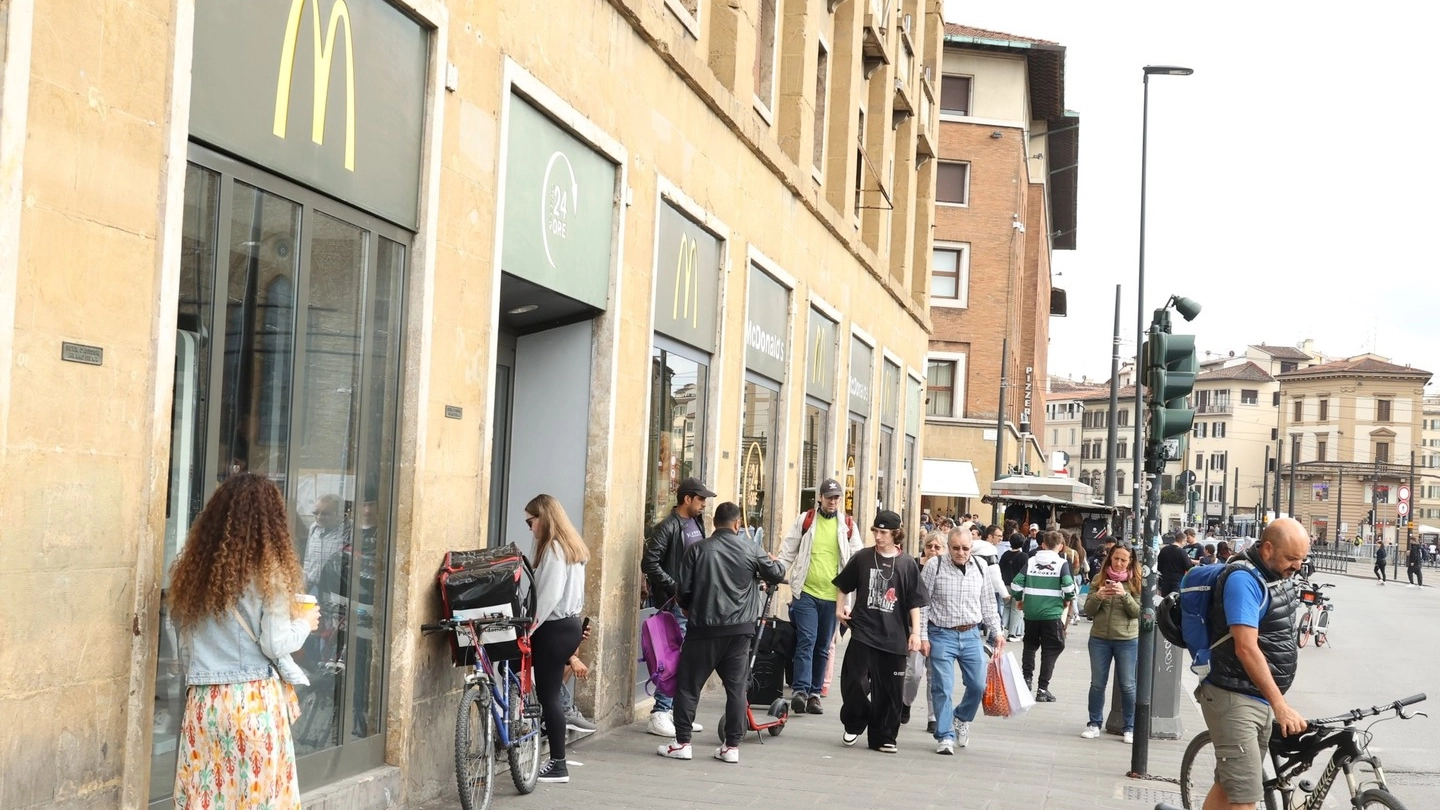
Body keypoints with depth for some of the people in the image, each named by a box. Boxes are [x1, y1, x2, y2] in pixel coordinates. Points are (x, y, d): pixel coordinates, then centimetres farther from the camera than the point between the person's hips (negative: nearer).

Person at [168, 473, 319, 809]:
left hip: (204, 701, 4)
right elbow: (275, 645, -9)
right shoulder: (267, 572, -10)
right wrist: (305, 623, 7)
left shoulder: (195, 568, 4)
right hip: (254, 701, -4)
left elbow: (185, 642, 9)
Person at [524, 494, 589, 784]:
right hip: (567, 623, 10)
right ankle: (557, 759, 14)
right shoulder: (569, 546, 15)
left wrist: (527, 628, -16)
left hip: (555, 628, -10)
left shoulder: (553, 549, -15)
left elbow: (548, 596, -21)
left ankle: (558, 765, -3)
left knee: (548, 694, -5)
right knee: (550, 692, 12)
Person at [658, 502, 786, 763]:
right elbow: (776, 575, 11)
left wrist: (689, 609, 18)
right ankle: (732, 746, 9)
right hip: (740, 629, 2)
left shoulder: (697, 550, -3)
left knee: (688, 685, 7)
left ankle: (682, 742, 6)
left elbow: (684, 590, -3)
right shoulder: (750, 548, 0)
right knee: (736, 687, 8)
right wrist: (775, 562, 33)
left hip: (704, 627, -2)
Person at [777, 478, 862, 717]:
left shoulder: (847, 525, 8)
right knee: (806, 641, -12)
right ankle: (800, 691, -14)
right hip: (805, 592, -2)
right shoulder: (805, 520, 4)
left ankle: (814, 693, 16)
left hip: (833, 596, 2)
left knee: (823, 647, 9)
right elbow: (787, 553, 7)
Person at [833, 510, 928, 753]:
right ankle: (854, 724, 16)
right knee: (854, 681, -8)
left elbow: (914, 602, 3)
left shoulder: (907, 564, 1)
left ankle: (882, 737, 17)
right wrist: (840, 607, 1)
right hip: (863, 631, 0)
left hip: (894, 636, 0)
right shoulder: (862, 558, 2)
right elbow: (843, 586, 16)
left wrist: (915, 632, -2)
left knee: (889, 690, 5)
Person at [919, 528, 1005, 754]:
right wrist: (922, 636, -8)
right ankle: (945, 736, 6)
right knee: (942, 688, -4)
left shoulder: (981, 566, 4)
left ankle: (961, 718, 33)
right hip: (941, 635, -3)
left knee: (978, 685, 5)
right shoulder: (934, 566, -7)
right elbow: (922, 603, -5)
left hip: (972, 634, 3)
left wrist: (997, 632, 9)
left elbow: (988, 603, 14)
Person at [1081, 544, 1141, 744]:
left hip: (1127, 640, -2)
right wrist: (1097, 596, -19)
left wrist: (1124, 594, -23)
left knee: (1127, 685, 3)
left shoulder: (1137, 582, -1)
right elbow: (1088, 610, 1)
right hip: (1099, 639, 2)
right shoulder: (1099, 579, 3)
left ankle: (1130, 727, 12)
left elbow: (1138, 612, -8)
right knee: (1097, 684, 9)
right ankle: (1094, 724, 18)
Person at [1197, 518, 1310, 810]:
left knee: (1229, 784, 16)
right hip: (1234, 699, -9)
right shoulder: (1244, 578, -18)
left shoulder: (1277, 575, 11)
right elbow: (1246, 648, -25)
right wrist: (1280, 705, -27)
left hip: (1261, 698, 10)